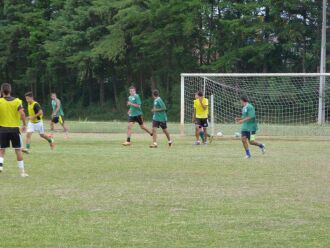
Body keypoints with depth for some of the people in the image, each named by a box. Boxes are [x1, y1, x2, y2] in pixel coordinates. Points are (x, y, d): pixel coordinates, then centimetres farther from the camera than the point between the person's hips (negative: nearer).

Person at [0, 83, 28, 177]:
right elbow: (22, 113, -14)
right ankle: (22, 172, 9)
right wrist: (24, 124, -4)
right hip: (15, 128, 0)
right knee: (18, 150, 7)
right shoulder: (17, 101, -3)